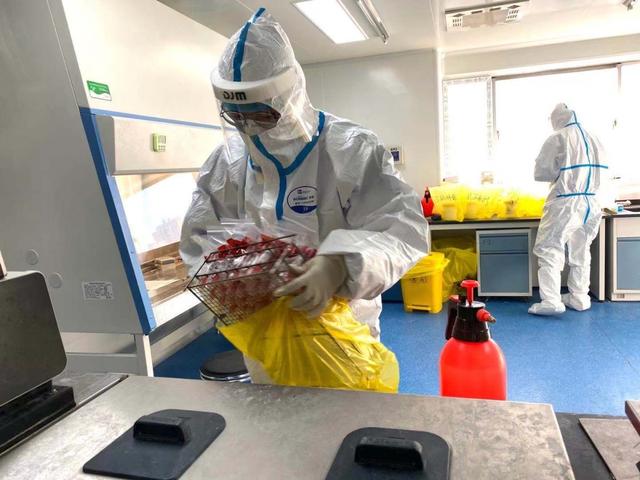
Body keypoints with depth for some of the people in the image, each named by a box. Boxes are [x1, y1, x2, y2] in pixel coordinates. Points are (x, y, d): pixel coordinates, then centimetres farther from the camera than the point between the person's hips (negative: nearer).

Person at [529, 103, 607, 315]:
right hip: (590, 203, 7)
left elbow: (540, 172, -10)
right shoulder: (594, 139, 8)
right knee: (580, 252, 16)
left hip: (565, 203, -7)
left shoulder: (557, 139, -10)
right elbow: (599, 172, 14)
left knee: (549, 250, -3)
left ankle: (551, 301, -10)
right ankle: (579, 298, 23)